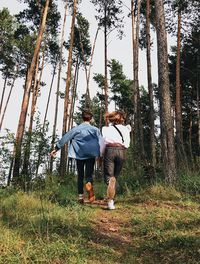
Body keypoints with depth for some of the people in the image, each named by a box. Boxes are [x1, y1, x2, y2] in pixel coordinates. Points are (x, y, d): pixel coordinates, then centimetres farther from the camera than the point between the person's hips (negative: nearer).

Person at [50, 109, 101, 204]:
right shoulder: (95, 129, 3)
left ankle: (80, 196, 12)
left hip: (79, 155, 1)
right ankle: (89, 183, -38)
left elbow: (65, 138, 3)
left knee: (80, 176, 13)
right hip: (91, 155, -1)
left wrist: (56, 149, 9)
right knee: (89, 174, -3)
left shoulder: (76, 129, 3)